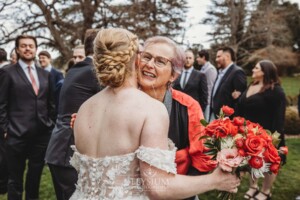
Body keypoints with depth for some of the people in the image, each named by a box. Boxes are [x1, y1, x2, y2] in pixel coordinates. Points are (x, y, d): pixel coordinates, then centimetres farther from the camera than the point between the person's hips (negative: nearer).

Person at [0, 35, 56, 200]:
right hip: (18, 134, -4)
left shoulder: (45, 74, 12)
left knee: (35, 177, 16)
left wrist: (52, 125, 8)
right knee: (15, 179, 10)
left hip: (42, 134, 4)